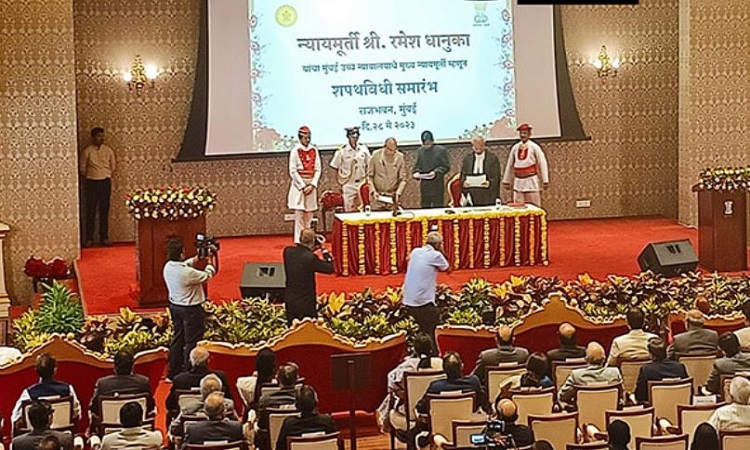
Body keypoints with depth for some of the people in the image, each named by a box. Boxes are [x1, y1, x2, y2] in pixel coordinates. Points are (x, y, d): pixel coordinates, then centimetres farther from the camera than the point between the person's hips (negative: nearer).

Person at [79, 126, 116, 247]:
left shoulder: (108, 150, 5)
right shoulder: (87, 151, -3)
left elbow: (112, 167, 12)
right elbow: (82, 168, 2)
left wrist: (106, 177, 9)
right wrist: (89, 177, 5)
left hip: (105, 182, 2)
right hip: (91, 183, -2)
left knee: (104, 211, 4)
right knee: (91, 211, -1)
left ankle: (104, 237, 10)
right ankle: (89, 238, 3)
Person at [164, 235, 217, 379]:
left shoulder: (168, 266, -7)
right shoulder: (187, 273, -30)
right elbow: (207, 276, -13)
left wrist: (197, 258, 16)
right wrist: (210, 260, 2)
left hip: (175, 306, 8)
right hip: (190, 309, -8)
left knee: (178, 338, 19)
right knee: (192, 342, 4)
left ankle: (174, 372, 28)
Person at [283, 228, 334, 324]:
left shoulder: (288, 251, -7)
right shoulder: (310, 258, -24)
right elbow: (330, 268, -11)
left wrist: (311, 249, 7)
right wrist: (324, 250, -4)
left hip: (290, 302, 6)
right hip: (306, 304, -6)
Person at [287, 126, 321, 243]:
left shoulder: (314, 150, 6)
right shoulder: (295, 151, -5)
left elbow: (317, 170, 6)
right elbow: (293, 171, -8)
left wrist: (312, 185, -5)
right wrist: (303, 186, -11)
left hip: (311, 185, 4)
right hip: (299, 185, -4)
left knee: (309, 215, 7)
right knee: (299, 214, -6)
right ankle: (298, 241, -4)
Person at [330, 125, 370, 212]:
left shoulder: (364, 149, 3)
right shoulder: (342, 151, -7)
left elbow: (368, 166, 11)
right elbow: (336, 169, -1)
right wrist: (340, 184, -3)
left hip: (362, 184, 3)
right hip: (348, 185, -3)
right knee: (349, 211, -1)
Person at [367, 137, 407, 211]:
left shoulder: (400, 157, -2)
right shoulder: (375, 155, -4)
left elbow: (403, 179, 2)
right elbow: (369, 176, 0)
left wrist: (398, 193, -12)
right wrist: (373, 191, -11)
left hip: (393, 197, 1)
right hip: (377, 196, -1)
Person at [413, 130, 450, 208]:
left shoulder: (441, 150, -2)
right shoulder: (420, 151, 10)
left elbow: (446, 166, -4)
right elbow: (417, 166, 16)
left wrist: (436, 172, -20)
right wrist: (416, 173, -7)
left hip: (437, 185, -4)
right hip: (424, 186, 4)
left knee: (438, 207, -1)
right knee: (425, 207, 6)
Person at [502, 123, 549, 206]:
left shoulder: (534, 147, -4)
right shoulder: (515, 148, 6)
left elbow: (542, 163, -5)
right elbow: (510, 164, 13)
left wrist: (545, 181, -9)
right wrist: (506, 181, 14)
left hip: (531, 182, -3)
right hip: (518, 182, 3)